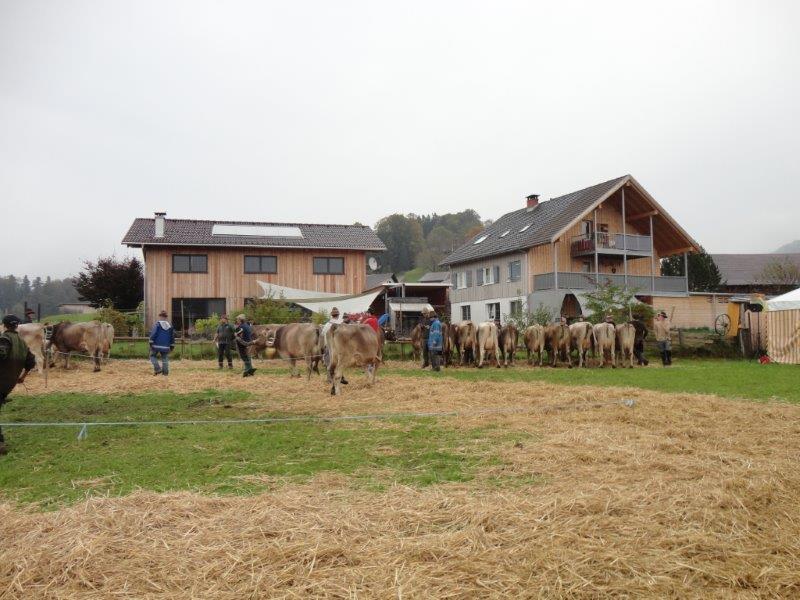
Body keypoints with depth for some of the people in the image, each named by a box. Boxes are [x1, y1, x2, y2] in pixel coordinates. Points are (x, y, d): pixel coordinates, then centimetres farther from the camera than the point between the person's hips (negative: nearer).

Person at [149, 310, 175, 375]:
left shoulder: (158, 323, -5)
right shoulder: (170, 325, 10)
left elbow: (153, 333, -11)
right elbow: (172, 336, 15)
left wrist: (151, 342, -7)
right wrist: (172, 346, 22)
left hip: (157, 345, -4)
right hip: (166, 346, 4)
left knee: (153, 356, 11)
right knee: (165, 358, 10)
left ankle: (157, 369, -4)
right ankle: (165, 371, 3)